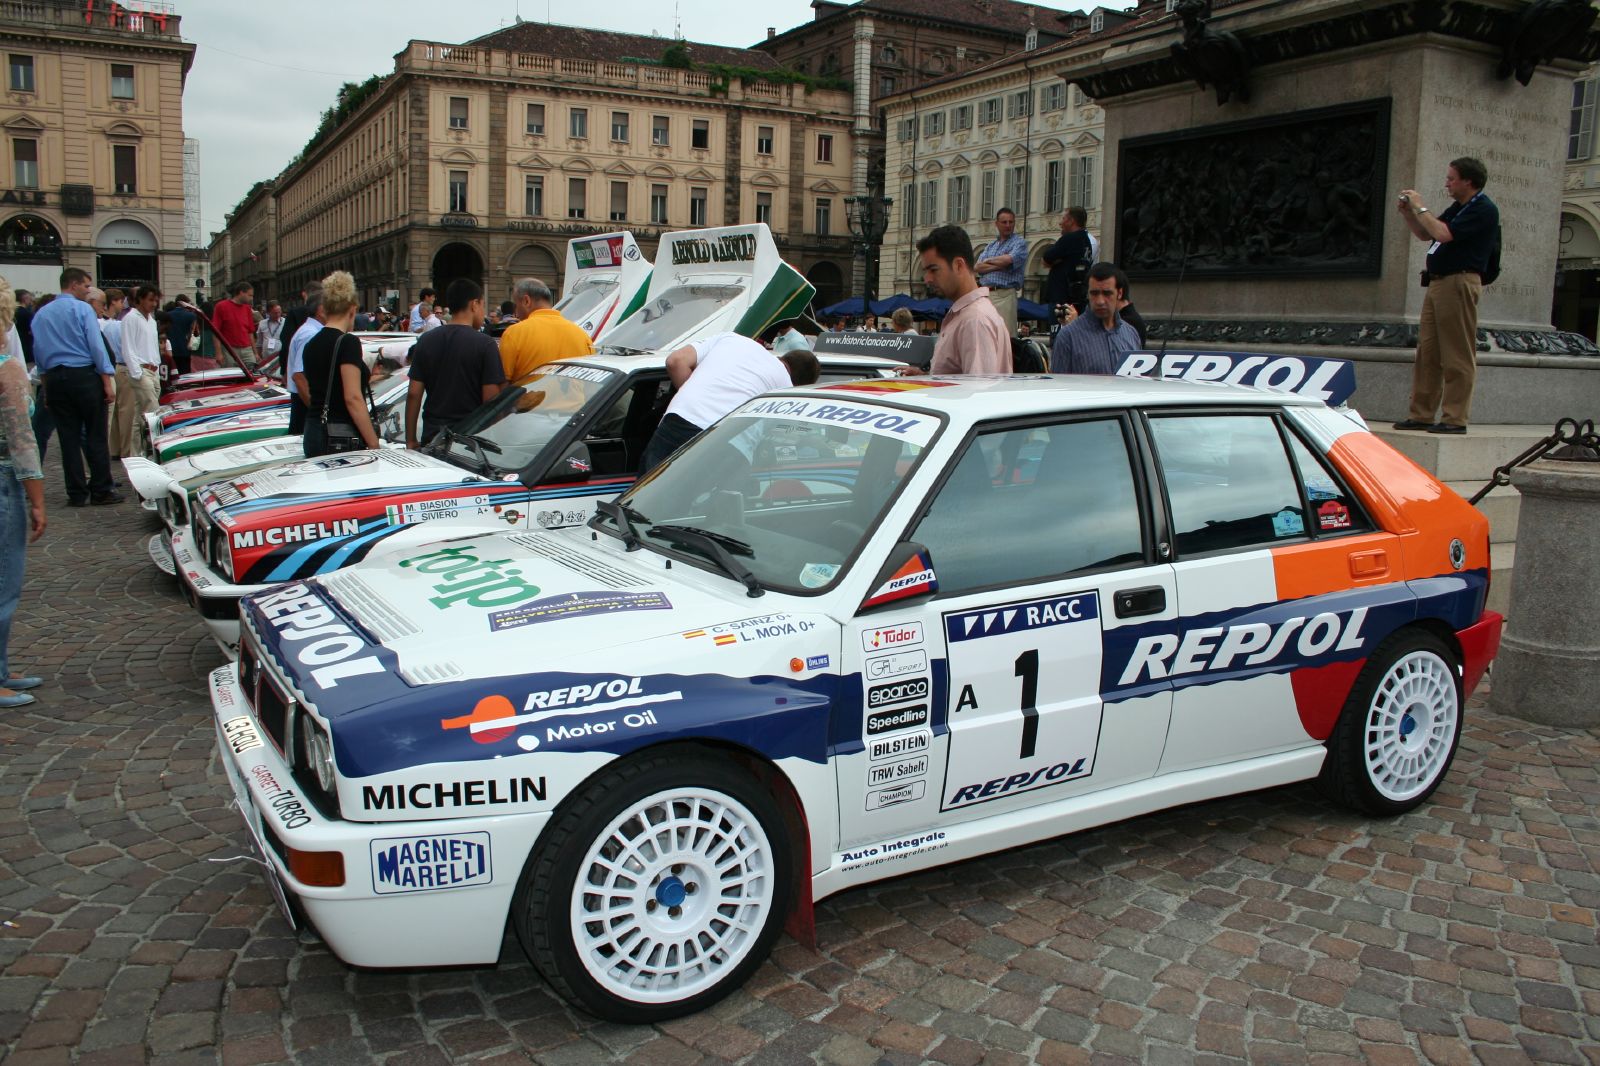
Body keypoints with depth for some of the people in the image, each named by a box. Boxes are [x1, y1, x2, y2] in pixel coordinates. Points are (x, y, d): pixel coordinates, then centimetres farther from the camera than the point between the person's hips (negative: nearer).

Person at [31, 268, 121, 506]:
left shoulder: (40, 315, 13)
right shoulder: (82, 309, -5)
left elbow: (38, 353, 14)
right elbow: (97, 346, -11)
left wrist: (47, 384, 18)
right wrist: (108, 382, -11)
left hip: (55, 379, 5)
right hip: (84, 376, -5)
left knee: (69, 438, 7)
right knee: (96, 437, 0)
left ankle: (77, 494, 8)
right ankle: (100, 491, 1)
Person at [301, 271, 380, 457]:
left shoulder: (311, 344, 14)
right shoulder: (347, 342, -10)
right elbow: (353, 398, -17)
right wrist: (374, 444, -17)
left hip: (313, 431, 8)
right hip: (340, 439, -8)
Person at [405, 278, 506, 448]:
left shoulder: (426, 341, 6)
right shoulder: (485, 344, -8)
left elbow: (413, 394, 4)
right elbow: (490, 399, -11)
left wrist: (410, 440, 10)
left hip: (432, 437, 4)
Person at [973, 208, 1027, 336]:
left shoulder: (1019, 243, 5)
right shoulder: (990, 246, 22)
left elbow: (1008, 259, -15)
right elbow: (976, 267, 7)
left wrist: (988, 261, 3)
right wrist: (999, 265, -5)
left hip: (1005, 295, -5)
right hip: (985, 295, 5)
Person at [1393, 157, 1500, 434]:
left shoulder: (1484, 210, -9)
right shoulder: (1457, 208, 20)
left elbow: (1443, 234, -20)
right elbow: (1424, 234, 27)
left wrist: (1420, 207, -8)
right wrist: (1407, 212, 12)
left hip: (1458, 283, -10)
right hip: (1437, 283, 10)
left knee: (1457, 355, -7)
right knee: (1427, 351, 7)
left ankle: (1455, 418, -5)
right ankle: (1421, 414, 10)